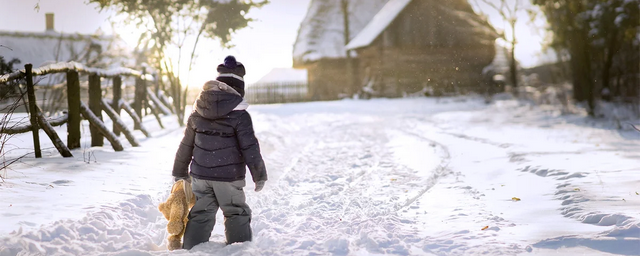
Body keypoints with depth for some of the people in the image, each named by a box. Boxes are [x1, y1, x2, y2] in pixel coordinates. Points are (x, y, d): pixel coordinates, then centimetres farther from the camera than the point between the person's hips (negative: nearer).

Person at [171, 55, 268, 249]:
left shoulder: (197, 113, 3)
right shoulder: (239, 115, -13)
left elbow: (186, 145, 10)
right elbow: (250, 148, -12)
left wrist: (180, 172, 22)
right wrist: (260, 175, -2)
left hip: (200, 175, 4)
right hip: (229, 177, -4)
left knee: (200, 215, 13)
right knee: (237, 215, 9)